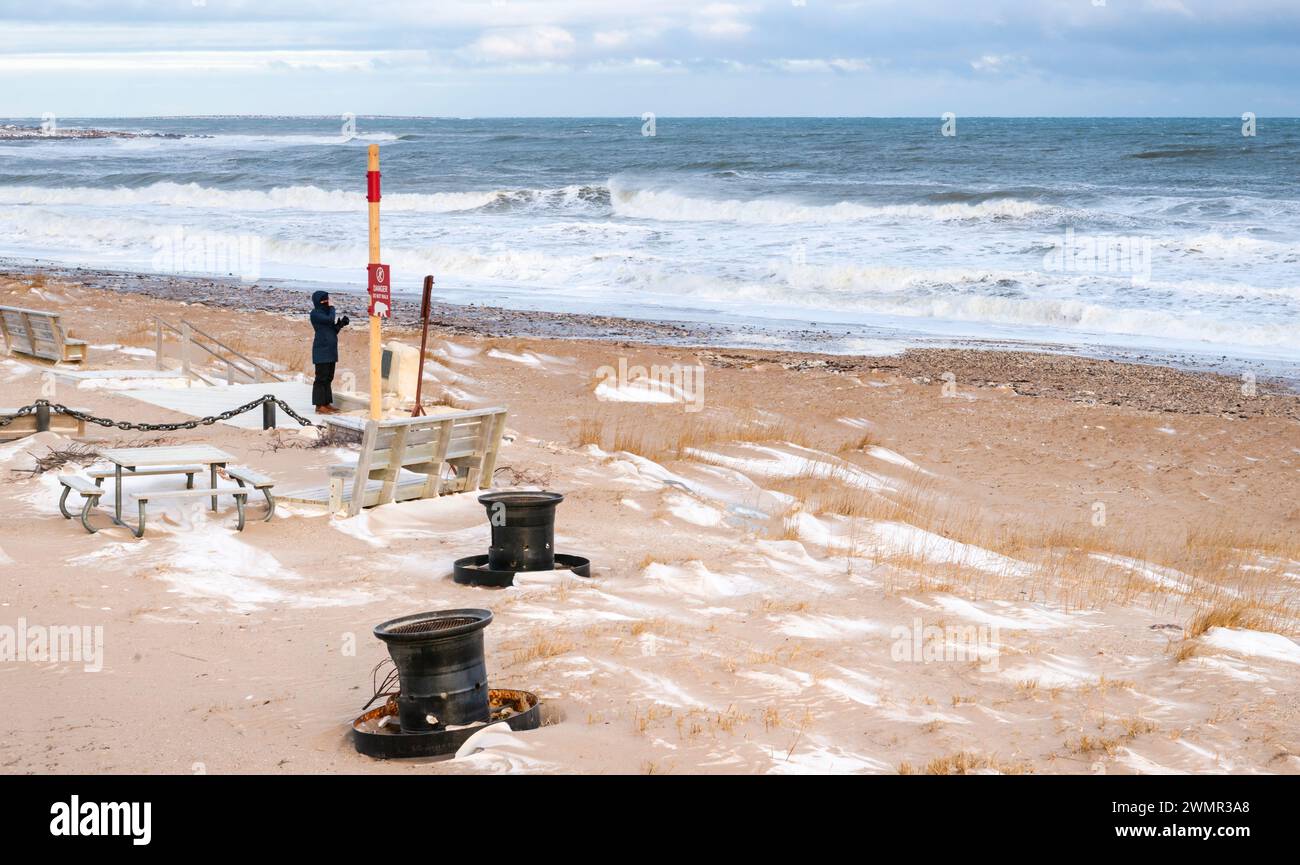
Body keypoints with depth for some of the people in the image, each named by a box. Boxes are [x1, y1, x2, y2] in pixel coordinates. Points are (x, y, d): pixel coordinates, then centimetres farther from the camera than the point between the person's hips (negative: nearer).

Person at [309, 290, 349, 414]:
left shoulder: (325, 313, 17)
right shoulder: (315, 313, -8)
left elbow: (333, 330, 18)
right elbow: (330, 320, -22)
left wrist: (341, 324, 1)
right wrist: (332, 308, -6)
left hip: (330, 351, 9)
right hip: (321, 351, -9)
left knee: (328, 378, 10)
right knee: (321, 377, -8)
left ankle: (326, 404, 14)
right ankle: (319, 406, -7)